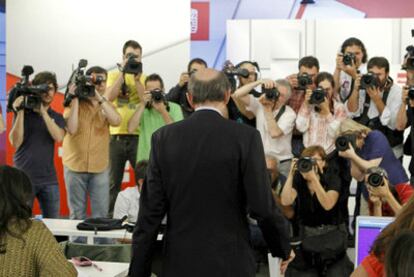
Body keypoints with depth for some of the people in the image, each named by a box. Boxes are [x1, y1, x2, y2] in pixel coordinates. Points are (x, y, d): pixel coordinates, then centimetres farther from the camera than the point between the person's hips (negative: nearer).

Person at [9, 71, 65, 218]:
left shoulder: (57, 117, 10)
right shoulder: (23, 112, 2)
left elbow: (58, 137, -11)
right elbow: (15, 143, -9)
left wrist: (43, 111, -16)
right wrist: (20, 112, -16)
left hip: (49, 180, 2)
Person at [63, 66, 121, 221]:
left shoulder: (106, 106, 9)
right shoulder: (73, 104, 1)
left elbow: (116, 121, -12)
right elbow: (71, 129, -14)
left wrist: (99, 98, -17)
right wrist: (75, 99, -14)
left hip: (100, 167, 2)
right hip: (75, 166, -2)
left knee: (101, 214, 1)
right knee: (77, 214, 6)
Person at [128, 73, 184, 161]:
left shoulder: (175, 108, 3)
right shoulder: (141, 108, 8)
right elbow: (131, 129, -9)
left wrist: (163, 111, -16)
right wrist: (142, 104, -11)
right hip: (145, 160, 1)